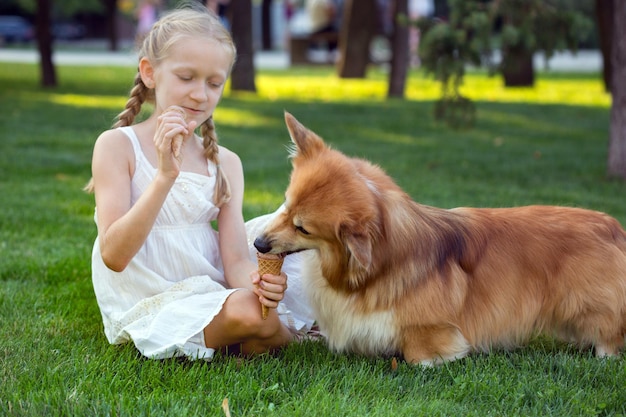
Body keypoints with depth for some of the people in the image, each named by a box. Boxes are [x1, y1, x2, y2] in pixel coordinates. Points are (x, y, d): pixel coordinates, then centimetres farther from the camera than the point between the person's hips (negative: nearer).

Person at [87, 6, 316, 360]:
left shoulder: (226, 163, 6)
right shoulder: (117, 145, -7)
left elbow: (235, 258, -3)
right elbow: (113, 255, -19)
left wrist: (254, 279, -28)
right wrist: (166, 175, -28)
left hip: (213, 296, 6)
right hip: (152, 308, -5)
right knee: (245, 311, -29)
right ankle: (289, 333, 4)